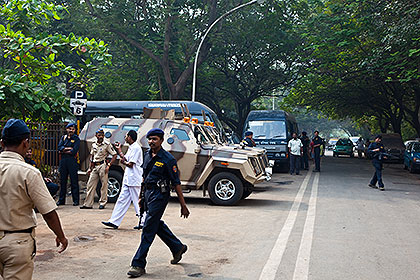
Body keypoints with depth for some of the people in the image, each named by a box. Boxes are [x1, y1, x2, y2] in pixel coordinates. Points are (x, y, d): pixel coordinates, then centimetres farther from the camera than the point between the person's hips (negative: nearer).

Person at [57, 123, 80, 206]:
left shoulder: (76, 139, 3)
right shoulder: (63, 137, 16)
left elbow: (74, 151, -9)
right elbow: (59, 147, 1)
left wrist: (63, 151, -3)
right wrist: (68, 148, -10)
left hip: (72, 161, -4)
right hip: (63, 161, 4)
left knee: (74, 181, -3)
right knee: (62, 181, 6)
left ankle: (76, 200, 0)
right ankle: (61, 200, 12)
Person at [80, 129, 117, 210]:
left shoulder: (107, 145, -4)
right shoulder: (93, 145, 13)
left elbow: (114, 155, -6)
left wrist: (108, 165, -13)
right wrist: (90, 168, 17)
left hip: (102, 166, -6)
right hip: (95, 167, 6)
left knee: (104, 185, -2)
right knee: (90, 184, 3)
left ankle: (102, 203, 7)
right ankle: (88, 204, 8)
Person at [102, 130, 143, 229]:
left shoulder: (136, 148, -15)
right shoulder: (131, 148, 17)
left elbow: (130, 164, -18)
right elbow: (125, 159, 18)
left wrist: (123, 162, -1)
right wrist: (119, 150, 20)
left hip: (134, 179, -10)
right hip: (128, 179, 10)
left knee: (137, 202, -3)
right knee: (122, 199, 8)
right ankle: (114, 221, 10)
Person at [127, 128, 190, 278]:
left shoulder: (168, 159, -13)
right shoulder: (147, 155, 9)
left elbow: (176, 183, -11)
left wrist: (183, 205, -10)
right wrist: (142, 196, 21)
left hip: (159, 195, -8)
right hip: (148, 193, 8)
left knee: (148, 229, -8)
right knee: (157, 225, 18)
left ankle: (138, 264, -3)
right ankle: (178, 248, 38)